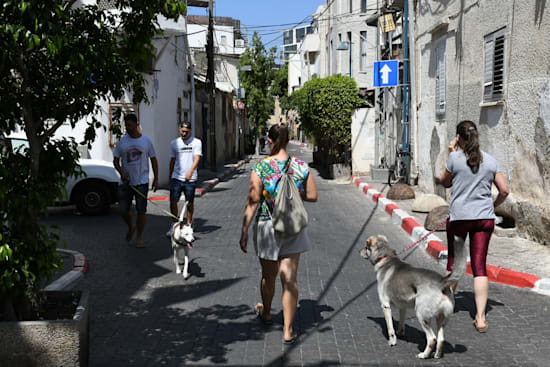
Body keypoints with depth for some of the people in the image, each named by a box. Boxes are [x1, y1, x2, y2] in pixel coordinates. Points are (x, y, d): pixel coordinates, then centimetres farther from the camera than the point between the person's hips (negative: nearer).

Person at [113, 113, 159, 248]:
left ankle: (139, 237, 10)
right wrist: (122, 172, -13)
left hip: (142, 181, -2)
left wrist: (156, 179, 1)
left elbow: (154, 160, 7)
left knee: (141, 211, -4)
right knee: (123, 210, 2)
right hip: (125, 181, 2)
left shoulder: (146, 140, 1)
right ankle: (131, 227, 32)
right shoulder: (122, 141, 3)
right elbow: (116, 160, 7)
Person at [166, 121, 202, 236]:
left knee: (190, 202, 6)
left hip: (190, 178, -2)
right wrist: (170, 177, 16)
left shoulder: (196, 142, 0)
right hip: (176, 177, 2)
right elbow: (172, 160, 16)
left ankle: (189, 225, 22)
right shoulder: (174, 143, 10)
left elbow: (197, 159, -10)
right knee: (173, 201, -5)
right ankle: (174, 225, 7)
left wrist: (190, 172, -25)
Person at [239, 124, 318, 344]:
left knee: (269, 275, 19)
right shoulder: (301, 166, -5)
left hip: (267, 227, -1)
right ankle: (288, 330, 4)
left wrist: (244, 231, -8)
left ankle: (266, 313, 44)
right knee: (290, 278, 3)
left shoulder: (260, 168, -12)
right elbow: (312, 196, 1)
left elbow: (253, 202, -13)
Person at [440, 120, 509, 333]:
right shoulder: (490, 161, 5)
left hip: (459, 217, -2)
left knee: (453, 262, 15)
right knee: (479, 266, 2)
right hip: (485, 218, 2)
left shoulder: (455, 158, -6)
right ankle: (480, 318, -3)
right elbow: (504, 190, 5)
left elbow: (445, 183, 9)